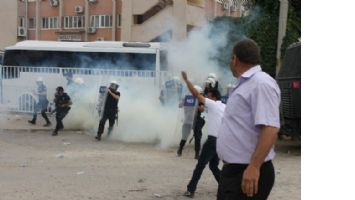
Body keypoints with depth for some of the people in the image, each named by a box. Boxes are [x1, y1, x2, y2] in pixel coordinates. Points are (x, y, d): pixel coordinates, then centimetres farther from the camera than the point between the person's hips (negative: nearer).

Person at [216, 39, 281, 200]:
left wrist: (254, 167, -31)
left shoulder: (261, 83, -17)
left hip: (248, 172, -10)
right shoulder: (244, 85, 15)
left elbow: (270, 129, -26)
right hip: (233, 169, 10)